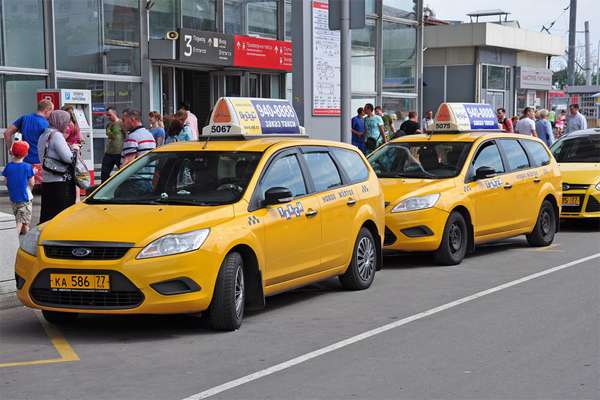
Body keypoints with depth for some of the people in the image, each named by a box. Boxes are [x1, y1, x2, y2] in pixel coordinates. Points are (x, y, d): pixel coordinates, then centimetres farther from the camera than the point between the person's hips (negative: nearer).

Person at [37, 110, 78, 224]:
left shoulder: (44, 136, 15)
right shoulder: (57, 135, -13)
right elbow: (68, 158, -19)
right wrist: (74, 149, 1)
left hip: (47, 180, 9)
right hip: (60, 181, -9)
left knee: (47, 214, 12)